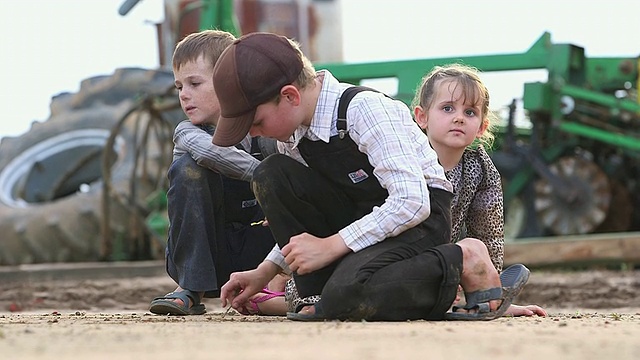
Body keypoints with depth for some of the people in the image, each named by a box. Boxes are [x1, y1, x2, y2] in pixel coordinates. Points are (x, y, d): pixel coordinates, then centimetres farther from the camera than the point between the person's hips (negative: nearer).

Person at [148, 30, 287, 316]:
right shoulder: (187, 133, -7)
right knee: (188, 168, -24)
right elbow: (210, 151, -31)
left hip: (257, 252, 1)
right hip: (207, 257, -1)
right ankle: (190, 290, -23)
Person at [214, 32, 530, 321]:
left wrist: (330, 246, -28)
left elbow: (413, 202, -31)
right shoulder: (292, 134, -1)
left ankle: (462, 261, -12)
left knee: (347, 294, -34)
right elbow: (303, 216, 16)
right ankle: (321, 297, -8)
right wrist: (264, 273, 4)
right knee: (271, 175, -11)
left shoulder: (365, 109, -25)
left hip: (421, 215, -8)